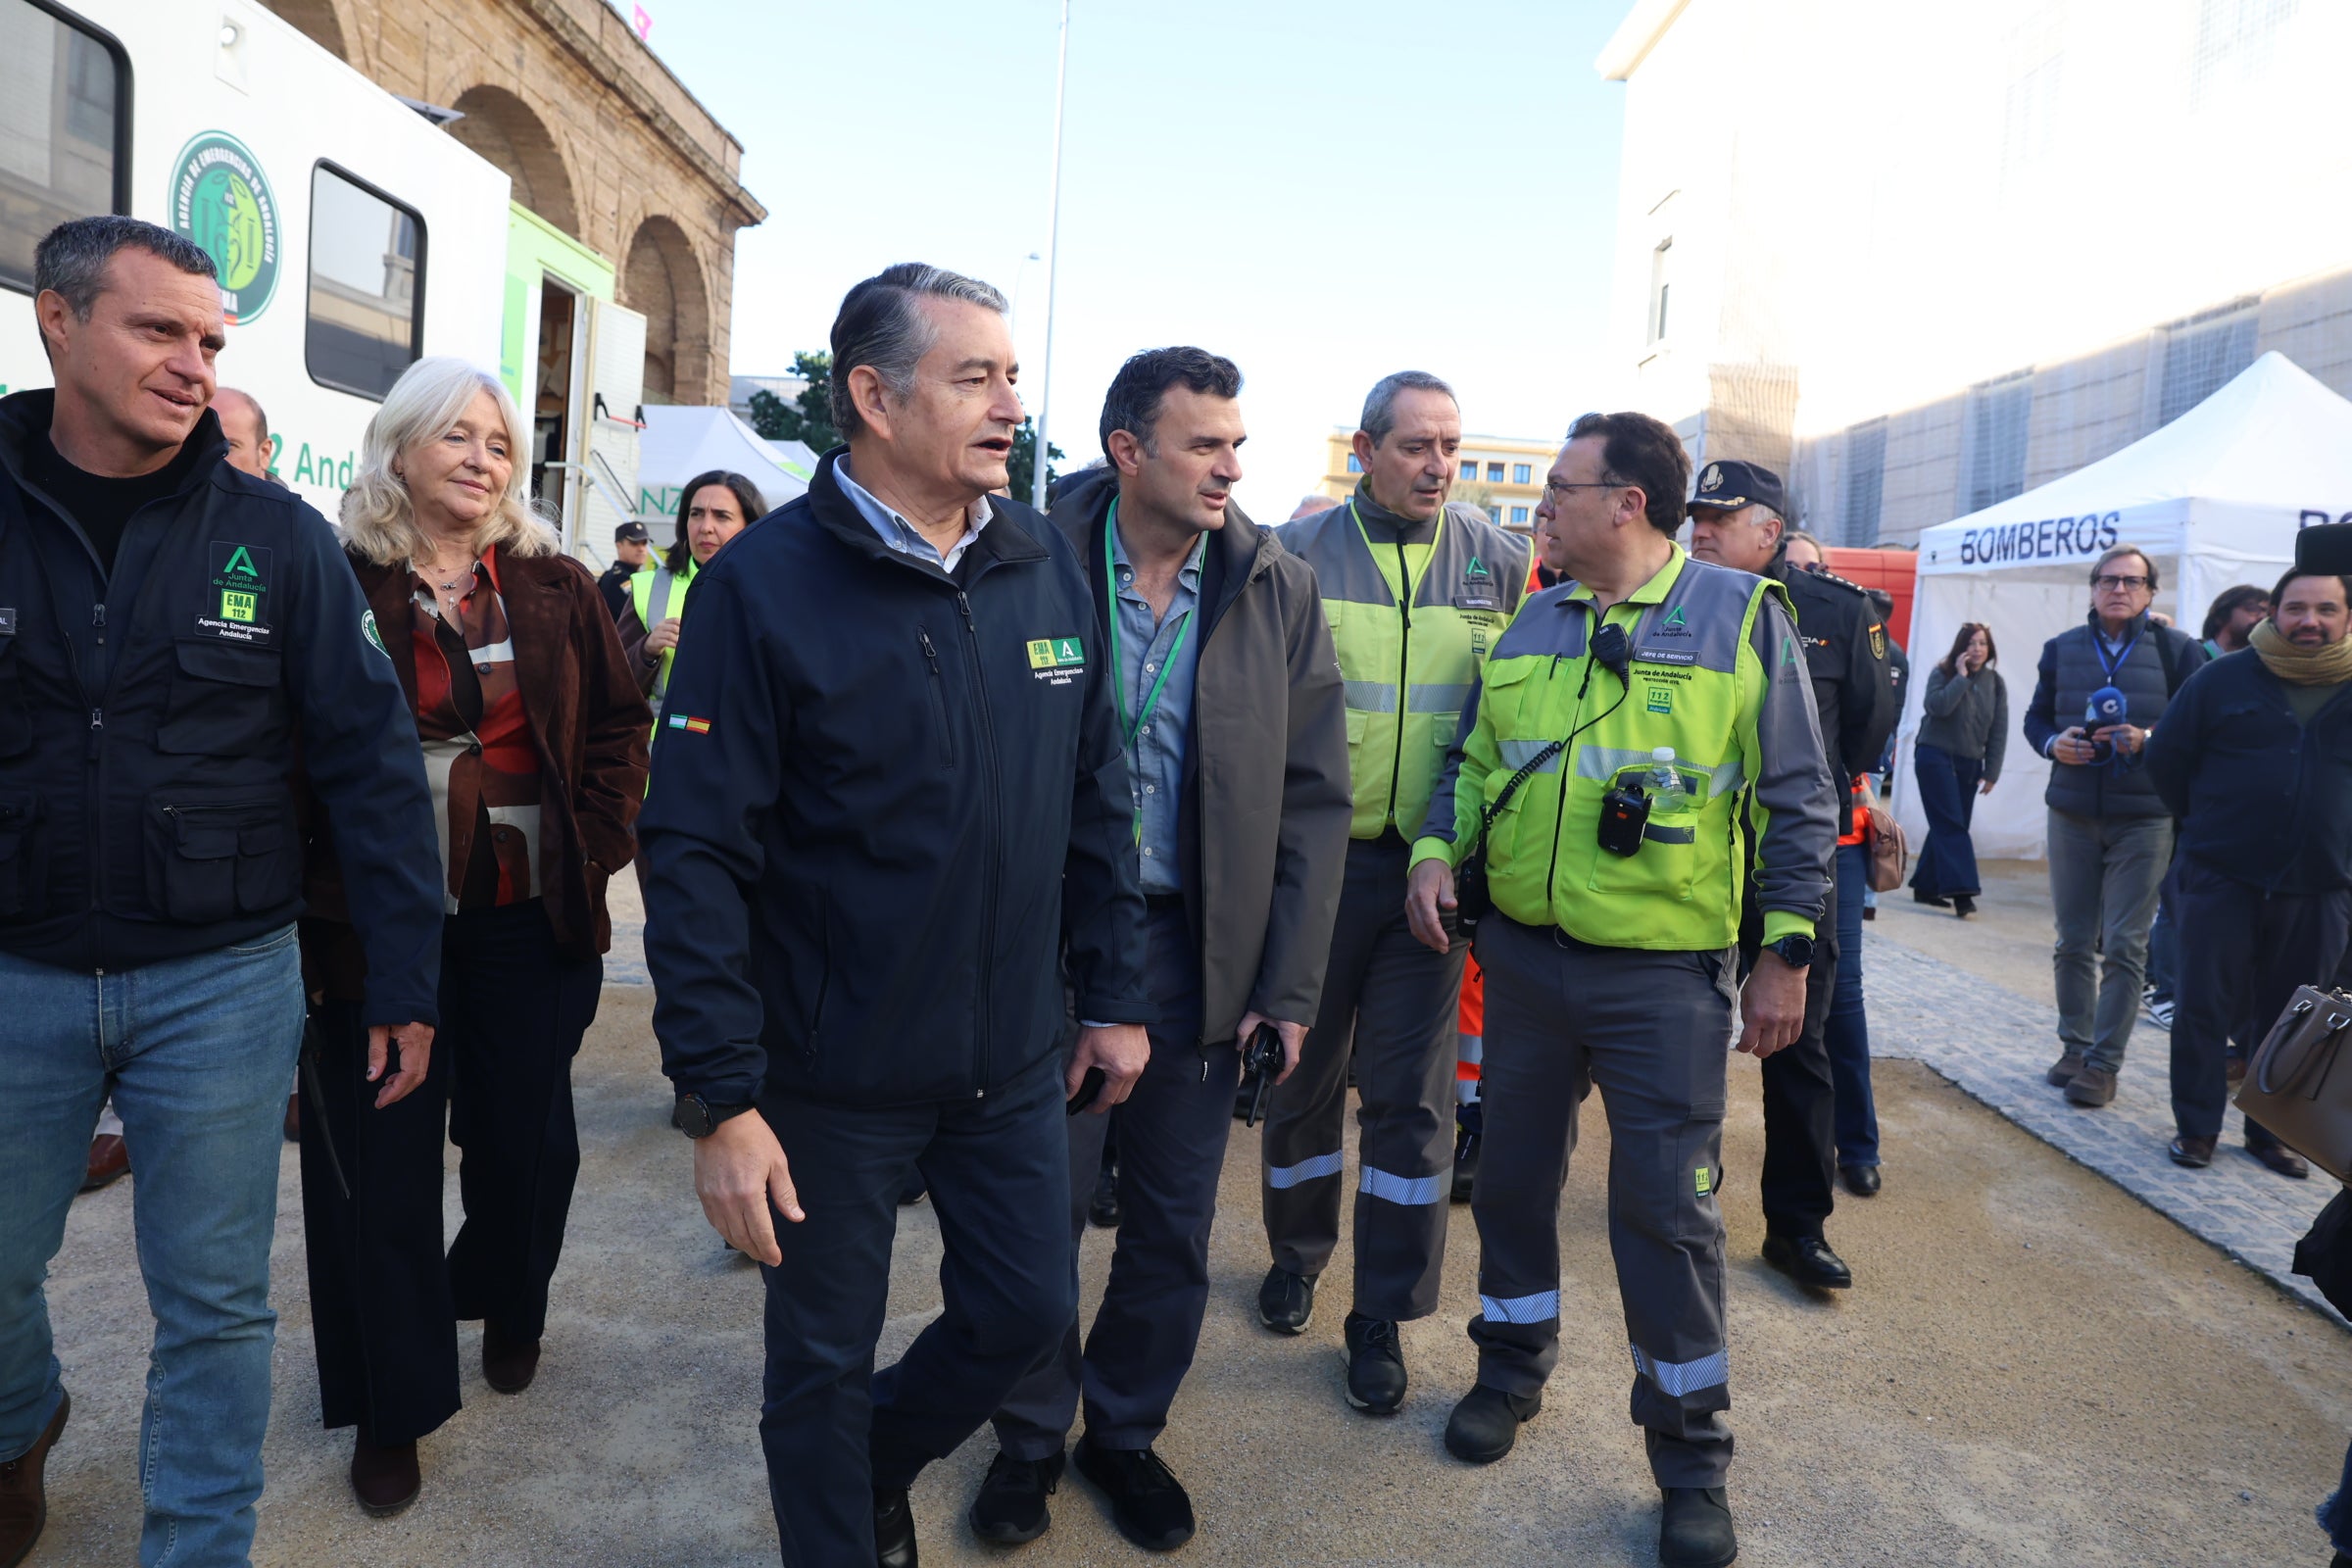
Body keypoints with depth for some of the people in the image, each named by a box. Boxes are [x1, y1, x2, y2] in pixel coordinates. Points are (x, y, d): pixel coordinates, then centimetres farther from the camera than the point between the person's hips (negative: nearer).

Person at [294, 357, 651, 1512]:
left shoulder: (556, 588, 3)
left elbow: (619, 723, 8)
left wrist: (598, 843, -1)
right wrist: (323, 876, -8)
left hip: (531, 915, 2)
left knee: (524, 1133, 13)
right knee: (380, 1156, 6)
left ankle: (509, 1307, 42)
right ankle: (391, 1407, 22)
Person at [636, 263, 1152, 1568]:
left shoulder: (1048, 566, 1)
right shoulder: (765, 582, -14)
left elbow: (1096, 804, 7)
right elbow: (694, 852, -15)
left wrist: (1114, 995, 7)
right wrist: (721, 1097, -17)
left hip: (1013, 1064, 5)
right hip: (831, 1079, -4)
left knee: (1027, 1312, 17)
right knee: (825, 1360, 13)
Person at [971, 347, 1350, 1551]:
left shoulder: (1278, 589, 0)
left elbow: (1313, 797, 1)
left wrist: (1290, 984, -3)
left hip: (1197, 954, 2)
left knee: (1172, 1227, 14)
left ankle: (1125, 1431, 37)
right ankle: (1031, 1436, 35)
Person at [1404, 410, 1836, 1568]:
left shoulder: (1742, 615, -5)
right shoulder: (1529, 625, 7)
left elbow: (1797, 800, -3)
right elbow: (1474, 761, 16)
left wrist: (1786, 951, -6)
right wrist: (1438, 850, -2)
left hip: (1666, 973, -4)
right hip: (1523, 953, 4)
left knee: (1668, 1207, 2)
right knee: (1511, 1172, 15)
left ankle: (1690, 1454, 21)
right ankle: (1514, 1367, 38)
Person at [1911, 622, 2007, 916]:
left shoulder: (1995, 682, 7)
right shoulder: (1942, 674, -4)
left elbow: (1998, 730, 7)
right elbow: (1938, 706, -23)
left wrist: (1991, 772, 2)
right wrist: (1962, 676, -18)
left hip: (1969, 764, 5)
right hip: (1935, 757, -5)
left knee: (1947, 826, 6)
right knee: (1951, 824, -11)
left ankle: (1926, 886, 16)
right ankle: (1961, 890, -17)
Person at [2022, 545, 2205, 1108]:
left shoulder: (2178, 651, -1)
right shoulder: (2062, 649, 8)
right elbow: (2036, 717, 13)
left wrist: (2147, 740, -20)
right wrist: (2053, 744, -8)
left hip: (2144, 820, -3)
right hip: (2072, 815, 3)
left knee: (2124, 946, -3)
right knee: (2073, 941, 9)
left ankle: (2104, 1062, 4)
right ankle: (2074, 1045, 22)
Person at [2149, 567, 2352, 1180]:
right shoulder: (2225, 678, -2)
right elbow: (2167, 759, 5)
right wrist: (2208, 822, 8)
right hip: (2222, 879, -2)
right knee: (2204, 1008, 2)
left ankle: (2272, 1130, 25)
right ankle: (2197, 1126, 15)